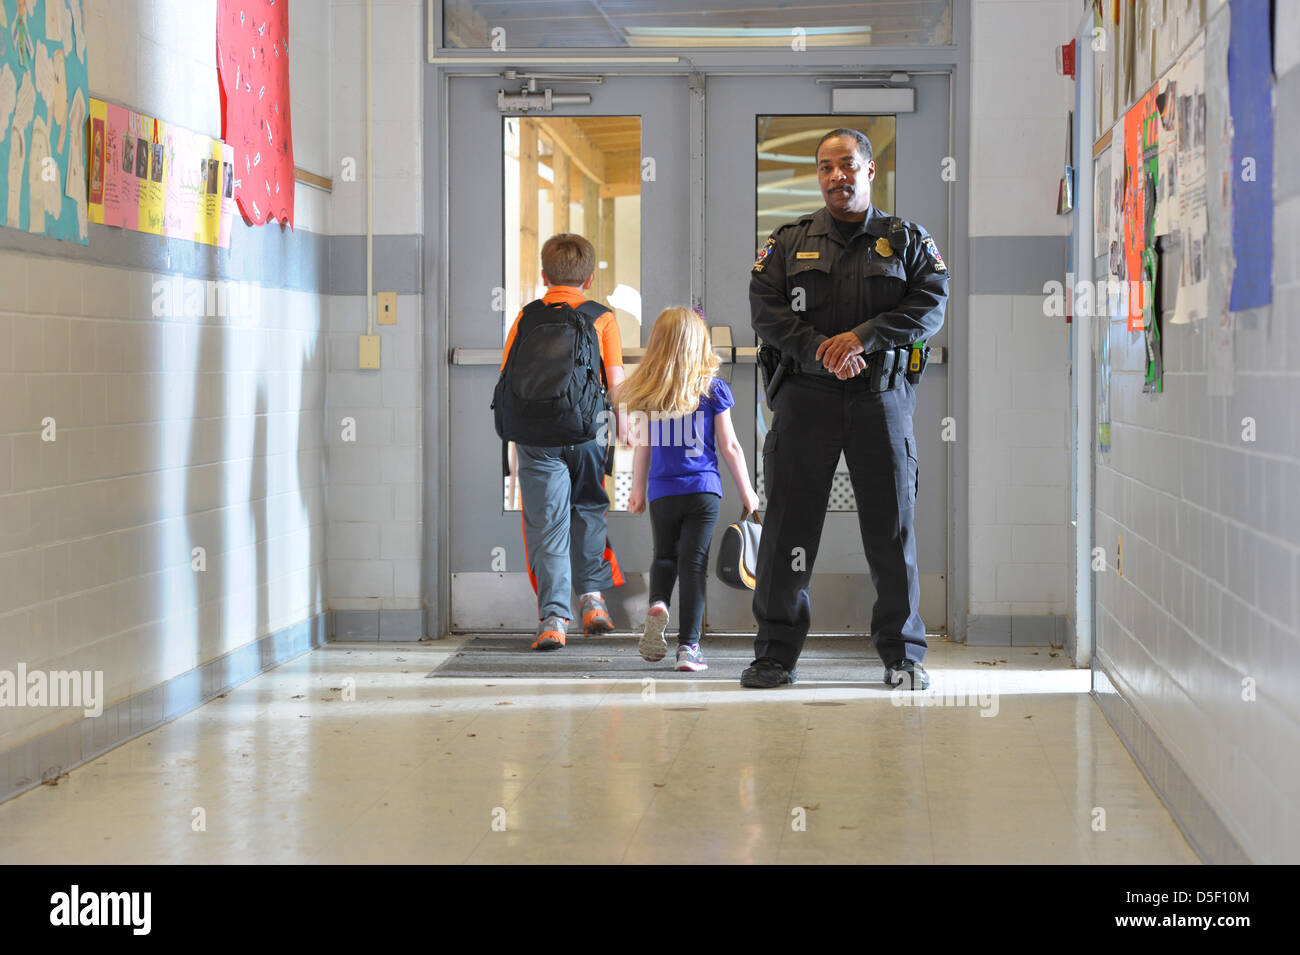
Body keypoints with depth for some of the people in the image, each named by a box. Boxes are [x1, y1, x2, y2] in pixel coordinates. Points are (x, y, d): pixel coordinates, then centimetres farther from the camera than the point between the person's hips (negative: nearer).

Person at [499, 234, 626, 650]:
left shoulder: (526, 317, 5)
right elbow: (616, 382, -1)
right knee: (588, 511, 20)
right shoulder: (603, 318, 2)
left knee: (547, 524, 2)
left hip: (537, 435, 0)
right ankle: (592, 596, 13)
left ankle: (553, 618, -2)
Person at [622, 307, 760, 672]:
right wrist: (747, 491, 9)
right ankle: (688, 645, -2)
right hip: (703, 490, -2)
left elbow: (643, 448, 7)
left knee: (665, 556, 19)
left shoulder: (646, 393, 2)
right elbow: (729, 447, -1)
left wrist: (638, 490, 21)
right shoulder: (713, 389, -3)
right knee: (694, 563, 0)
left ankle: (657, 603, -11)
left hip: (661, 492, 2)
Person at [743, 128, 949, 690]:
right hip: (806, 395, 0)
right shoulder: (789, 243, 11)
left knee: (892, 527, 1)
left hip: (881, 396, 0)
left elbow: (930, 308, -3)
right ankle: (776, 653, 8)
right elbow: (765, 311, 0)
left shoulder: (908, 242, 9)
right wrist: (822, 348, -15)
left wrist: (862, 336, -16)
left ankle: (903, 654, 10)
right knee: (788, 523, 0)